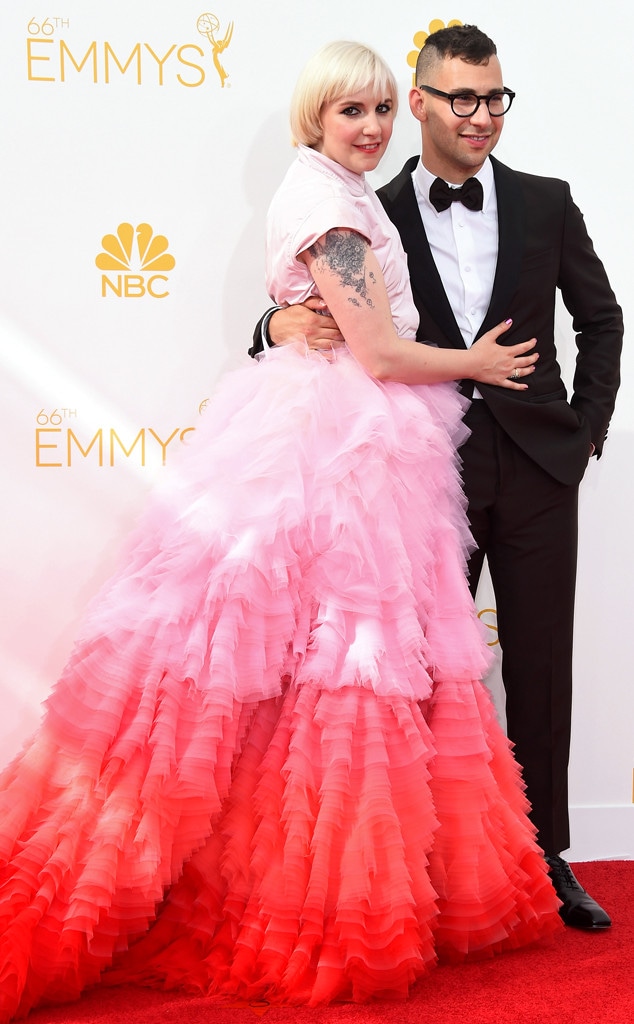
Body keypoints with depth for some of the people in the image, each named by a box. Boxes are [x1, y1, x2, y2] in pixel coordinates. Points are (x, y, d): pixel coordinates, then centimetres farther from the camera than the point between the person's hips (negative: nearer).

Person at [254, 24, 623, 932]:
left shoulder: (546, 204, 4)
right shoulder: (374, 219, 0)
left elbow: (600, 320, 13)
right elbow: (324, 329, 1)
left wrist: (586, 430, 5)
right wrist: (285, 324, -22)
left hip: (537, 467, 1)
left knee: (542, 671, 8)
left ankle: (546, 857, 22)